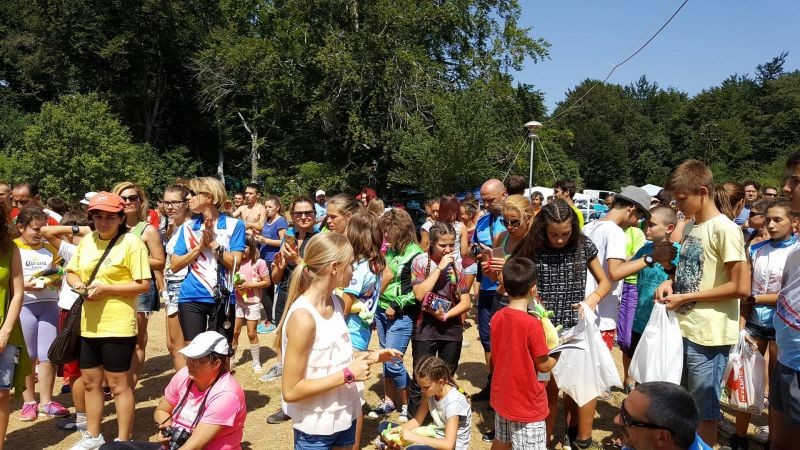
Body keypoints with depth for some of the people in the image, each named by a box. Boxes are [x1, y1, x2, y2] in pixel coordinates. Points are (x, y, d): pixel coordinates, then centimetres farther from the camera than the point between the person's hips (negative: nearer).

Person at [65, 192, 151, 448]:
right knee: (90, 381, 17)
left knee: (118, 385, 3)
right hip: (89, 325, 7)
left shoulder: (131, 243, -12)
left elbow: (144, 284, -15)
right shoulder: (87, 241, 9)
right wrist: (77, 283, -4)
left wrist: (107, 288, -21)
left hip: (118, 326, -7)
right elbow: (71, 272, 18)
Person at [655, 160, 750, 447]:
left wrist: (685, 297, -17)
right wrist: (671, 282, 2)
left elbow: (741, 287, -19)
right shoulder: (692, 227, 10)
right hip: (683, 328, 8)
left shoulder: (724, 229, -15)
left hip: (707, 335, -8)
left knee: (703, 411, 7)